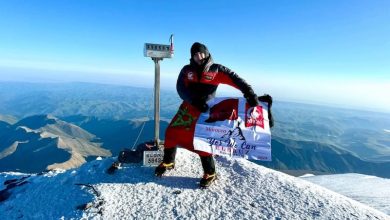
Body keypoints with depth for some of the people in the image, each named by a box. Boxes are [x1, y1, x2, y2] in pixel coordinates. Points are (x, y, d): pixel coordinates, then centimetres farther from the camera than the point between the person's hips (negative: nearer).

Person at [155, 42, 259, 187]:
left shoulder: (216, 70, -5)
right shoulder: (187, 70, 2)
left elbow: (234, 78, -14)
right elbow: (180, 88, -10)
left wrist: (249, 92, -30)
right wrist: (194, 100, -26)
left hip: (205, 111, -4)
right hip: (188, 107, 4)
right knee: (171, 133, 4)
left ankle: (210, 173, 11)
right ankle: (168, 162, 29)